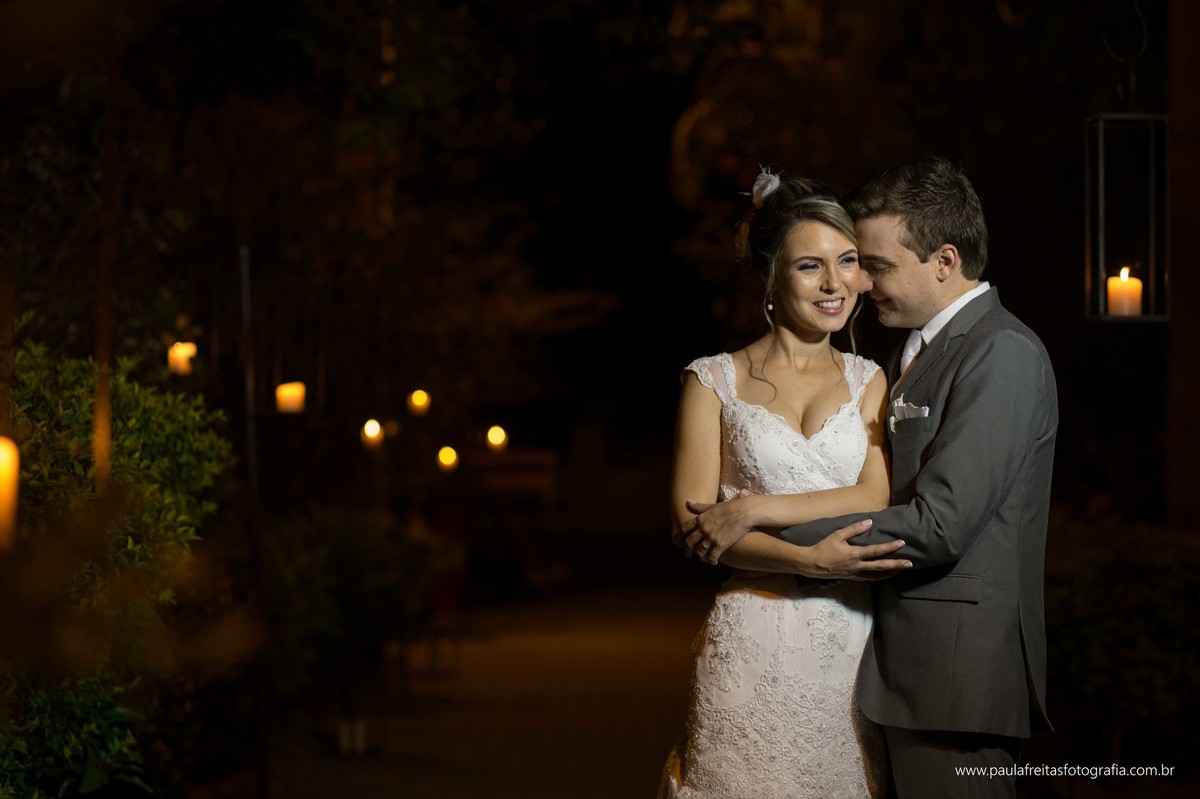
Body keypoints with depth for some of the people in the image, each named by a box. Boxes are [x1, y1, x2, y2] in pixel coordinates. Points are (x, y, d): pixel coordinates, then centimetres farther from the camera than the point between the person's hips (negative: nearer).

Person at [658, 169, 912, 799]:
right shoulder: (715, 381, 4)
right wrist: (810, 559, -18)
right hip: (751, 645, -2)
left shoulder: (867, 381, 12)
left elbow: (879, 497, -3)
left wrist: (753, 509, -12)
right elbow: (690, 521, -6)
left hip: (850, 640, 2)